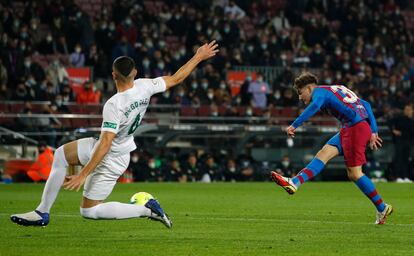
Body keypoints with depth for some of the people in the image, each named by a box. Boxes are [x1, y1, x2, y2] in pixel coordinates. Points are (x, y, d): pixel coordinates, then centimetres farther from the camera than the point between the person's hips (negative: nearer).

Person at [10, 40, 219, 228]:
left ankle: (147, 210, -1)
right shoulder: (144, 87, -15)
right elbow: (176, 78, -3)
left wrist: (83, 174, -30)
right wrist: (199, 57, 10)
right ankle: (42, 213, 19)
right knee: (61, 154, 17)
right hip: (121, 147, 9)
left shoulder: (113, 105, -33)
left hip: (111, 159, -9)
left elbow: (106, 144, -34)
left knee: (89, 211, 3)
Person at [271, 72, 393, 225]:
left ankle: (382, 209, 2)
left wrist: (295, 125, -27)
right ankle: (294, 183, -10)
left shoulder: (319, 91, 2)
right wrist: (373, 132, 22)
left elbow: (315, 106, -24)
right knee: (325, 152, 1)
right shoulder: (336, 90, 26)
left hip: (355, 127, -9)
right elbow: (365, 104, 24)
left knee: (354, 173, -5)